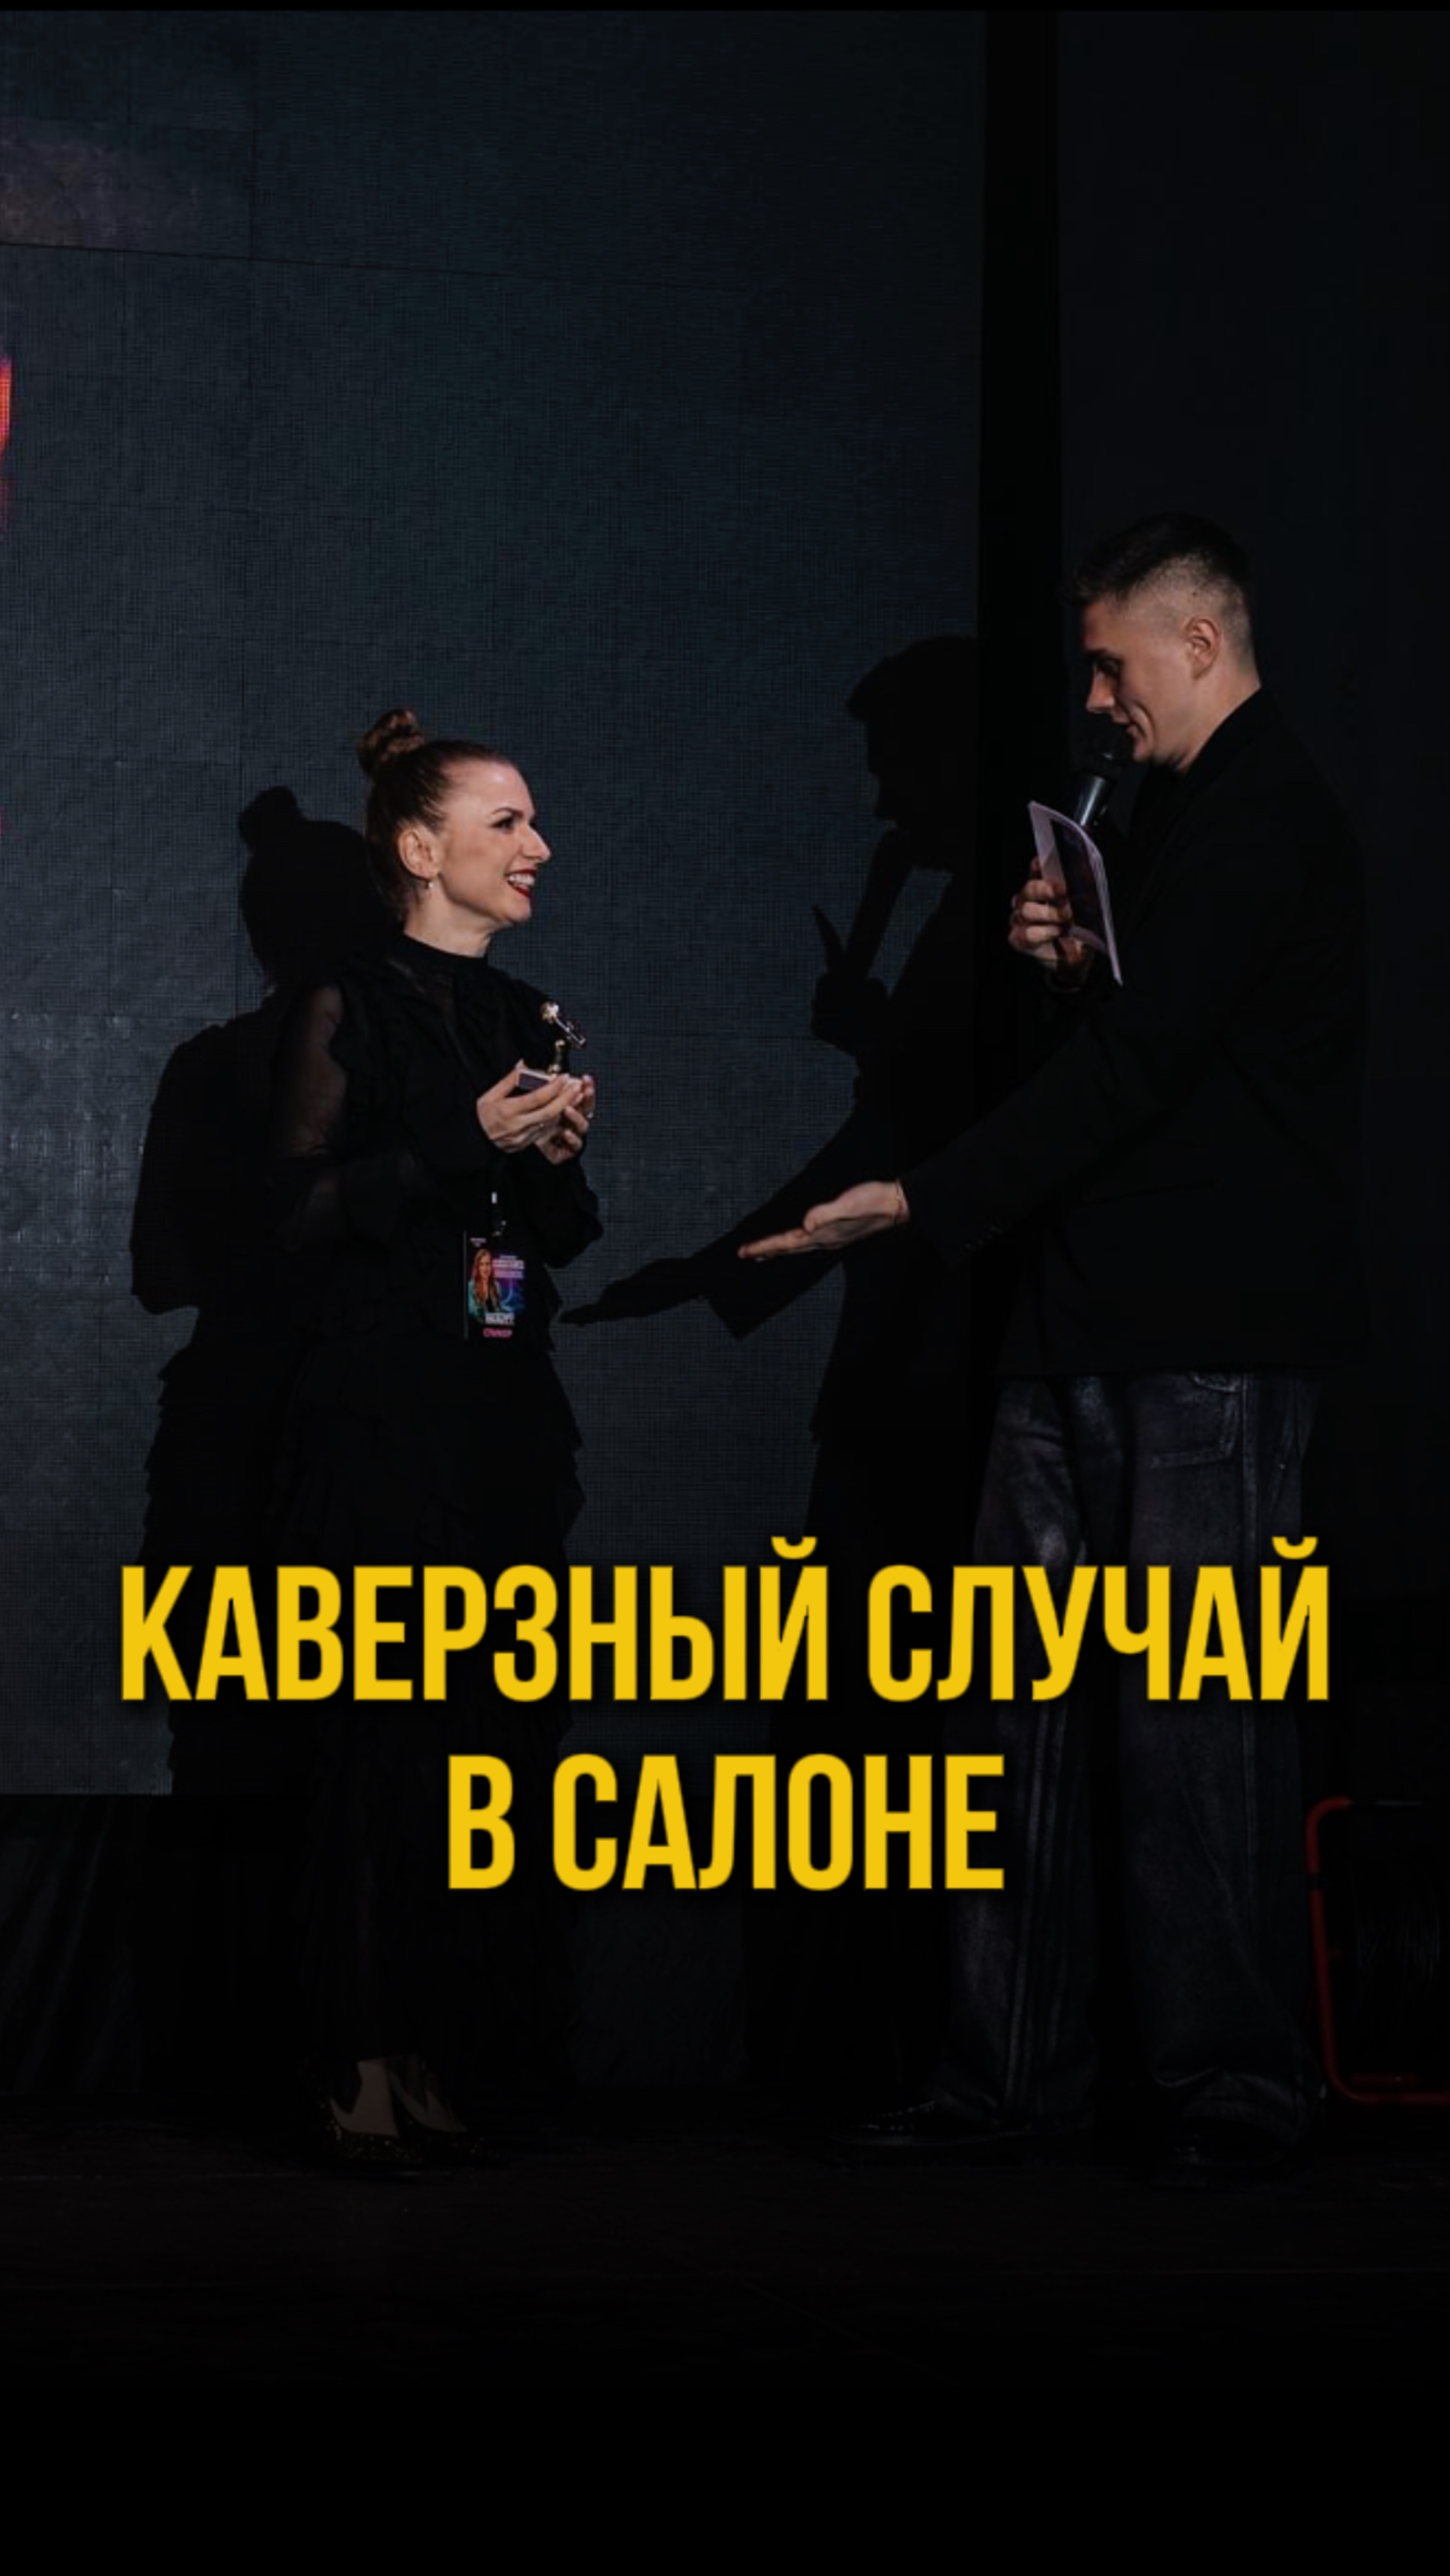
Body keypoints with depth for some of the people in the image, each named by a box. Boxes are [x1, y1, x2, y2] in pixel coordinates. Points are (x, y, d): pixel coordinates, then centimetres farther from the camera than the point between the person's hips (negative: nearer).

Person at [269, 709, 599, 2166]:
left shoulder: (523, 1021, 16)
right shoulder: (350, 1010, -2)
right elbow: (301, 1208, -10)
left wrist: (558, 1159, 0)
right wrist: (465, 1145, -16)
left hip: (507, 1420, 6)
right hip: (382, 1422, -6)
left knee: (490, 1742, 2)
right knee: (379, 1736, -7)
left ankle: (433, 2058, 7)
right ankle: (357, 2067, -3)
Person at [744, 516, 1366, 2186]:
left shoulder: (1264, 823, -11)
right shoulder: (1176, 813, 21)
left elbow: (1140, 1065, -19)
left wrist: (923, 1203, -19)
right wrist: (1074, 966, 8)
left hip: (1206, 1347, -10)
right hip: (1087, 1332, 10)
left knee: (1190, 1710, -6)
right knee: (1017, 1698, 7)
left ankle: (1236, 2091, 3)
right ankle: (1012, 2080, 11)